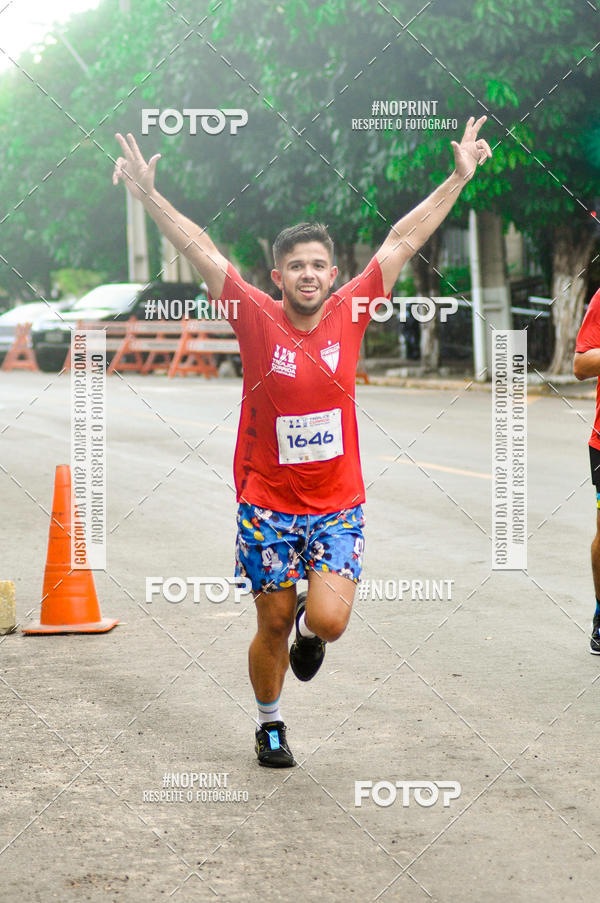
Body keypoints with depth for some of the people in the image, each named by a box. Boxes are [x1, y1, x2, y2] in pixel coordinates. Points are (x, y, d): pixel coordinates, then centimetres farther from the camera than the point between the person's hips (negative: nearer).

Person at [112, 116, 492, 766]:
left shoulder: (348, 314, -3)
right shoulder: (257, 319, -7)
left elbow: (403, 241, -1)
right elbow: (200, 250, -10)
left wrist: (459, 177, -1)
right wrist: (148, 194, -18)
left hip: (338, 504, 1)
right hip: (267, 502, -1)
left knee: (328, 622, -14)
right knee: (272, 627, 8)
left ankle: (308, 621, 24)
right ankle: (269, 724, 33)